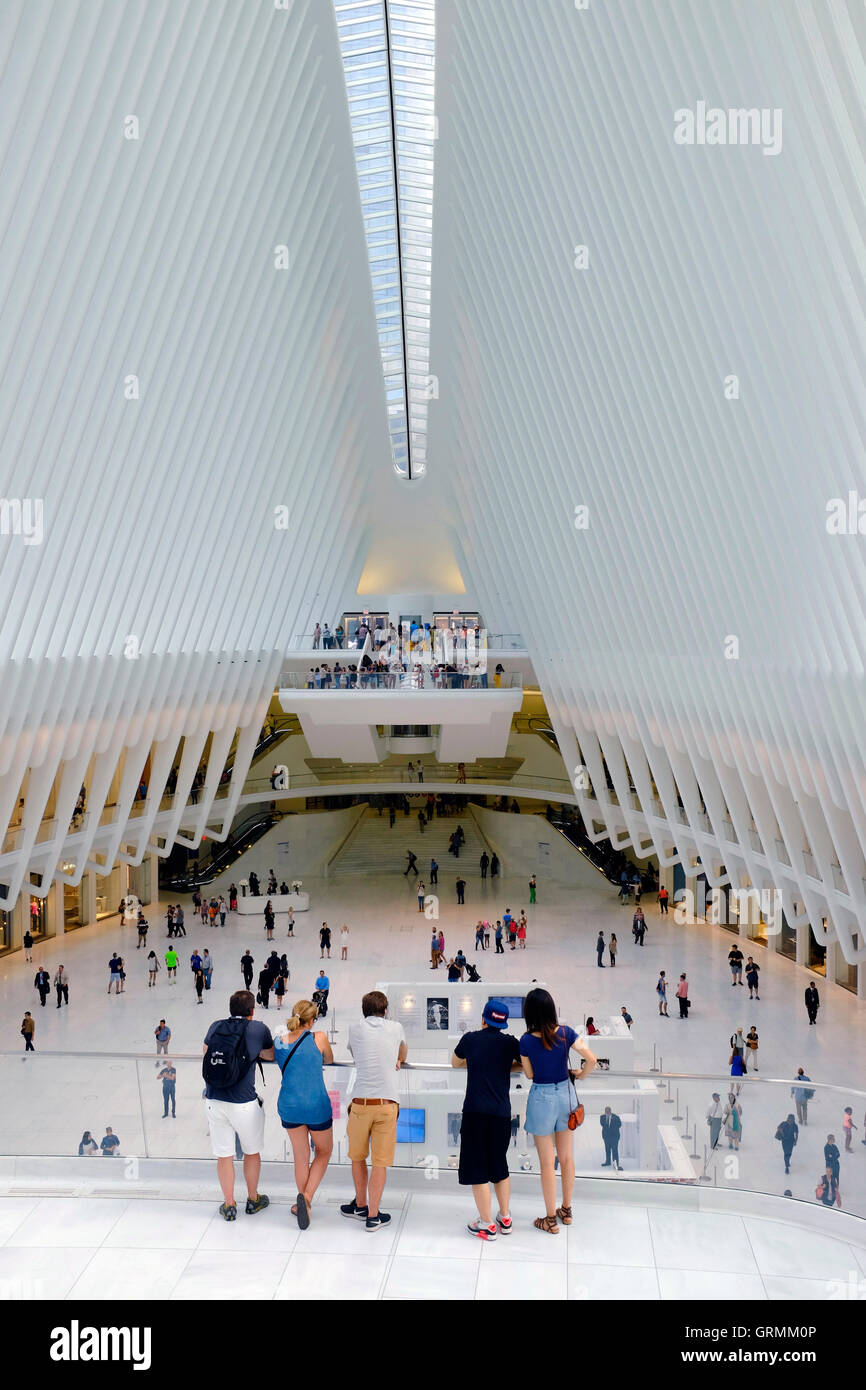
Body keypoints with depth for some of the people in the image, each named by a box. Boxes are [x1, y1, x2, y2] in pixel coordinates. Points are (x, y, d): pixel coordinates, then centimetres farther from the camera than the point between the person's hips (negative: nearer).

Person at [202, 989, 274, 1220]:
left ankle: (229, 1205, 24)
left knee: (224, 1156, 13)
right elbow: (270, 1055, 11)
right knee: (252, 1152, 19)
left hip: (214, 1101, 2)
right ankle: (253, 1199, 34)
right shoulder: (258, 1029, -5)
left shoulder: (216, 1026, 2)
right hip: (244, 1103, -2)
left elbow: (205, 1050, 20)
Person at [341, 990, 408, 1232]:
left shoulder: (355, 1030, 6)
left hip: (360, 1103, 1)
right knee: (380, 1162, 5)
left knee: (357, 1157, 19)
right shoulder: (396, 1028, 8)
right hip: (387, 1103, 0)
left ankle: (361, 1205, 33)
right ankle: (373, 1215, 8)